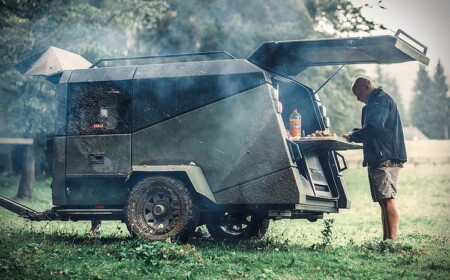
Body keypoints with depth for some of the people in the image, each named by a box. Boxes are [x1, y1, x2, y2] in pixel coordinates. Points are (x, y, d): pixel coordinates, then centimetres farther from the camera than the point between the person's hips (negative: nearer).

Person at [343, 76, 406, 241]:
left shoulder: (381, 100, -7)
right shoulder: (374, 103, 26)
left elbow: (373, 127, -20)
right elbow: (369, 131, 26)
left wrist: (352, 136, -10)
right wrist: (354, 135, 9)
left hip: (386, 158, -11)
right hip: (379, 159, 11)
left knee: (388, 198, -15)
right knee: (384, 200, 7)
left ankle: (392, 240, -18)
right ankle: (386, 240, 7)